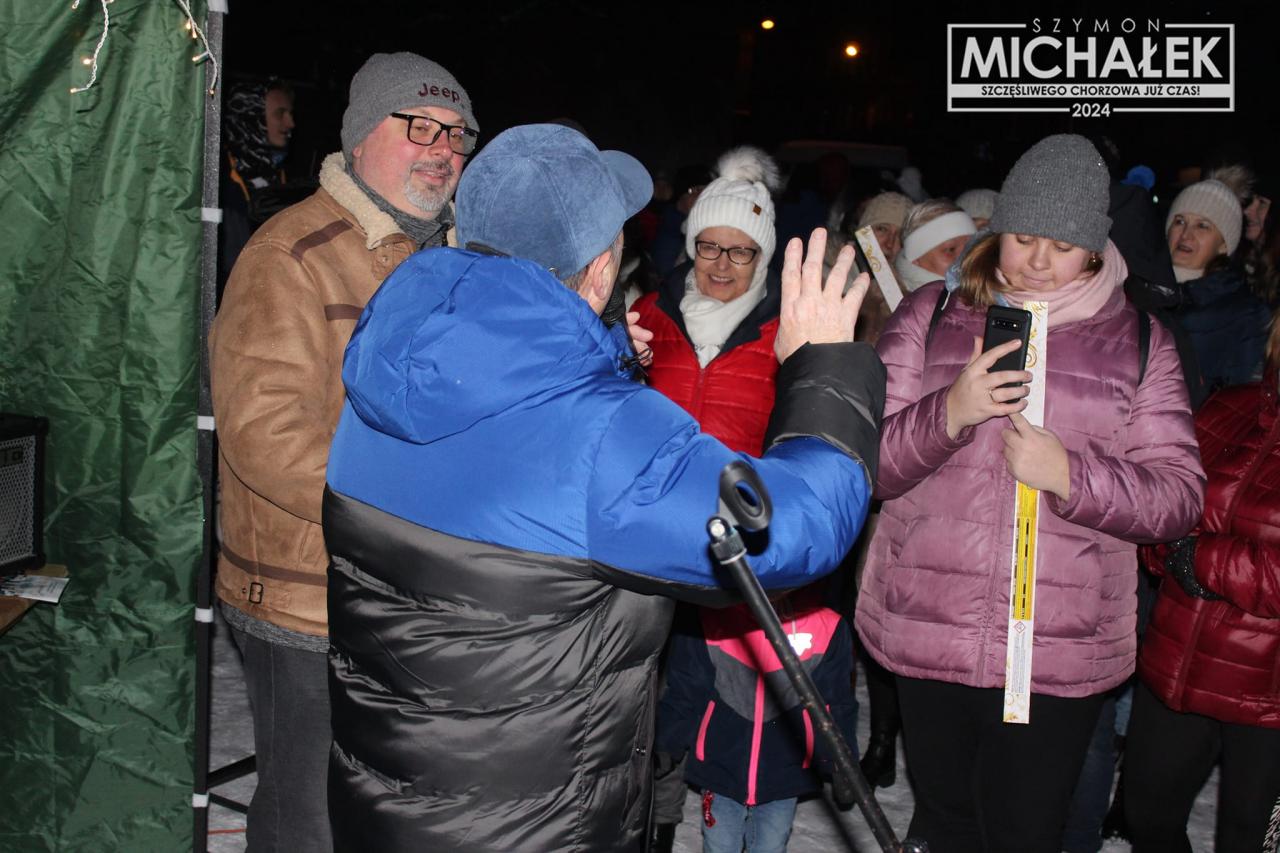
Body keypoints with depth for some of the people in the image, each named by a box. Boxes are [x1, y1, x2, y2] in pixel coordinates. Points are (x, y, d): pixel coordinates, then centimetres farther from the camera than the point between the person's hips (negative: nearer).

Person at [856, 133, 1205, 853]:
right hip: (928, 632, 1)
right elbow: (866, 464, -3)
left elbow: (1179, 496, -1)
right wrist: (948, 414, -21)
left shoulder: (1138, 342, 4)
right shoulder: (930, 316, 2)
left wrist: (1071, 475, -18)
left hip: (1060, 653, -1)